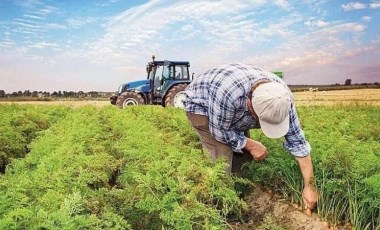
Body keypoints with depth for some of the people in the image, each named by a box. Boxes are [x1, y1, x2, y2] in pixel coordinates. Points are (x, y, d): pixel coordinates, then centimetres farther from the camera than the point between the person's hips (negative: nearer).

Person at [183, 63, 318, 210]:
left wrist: (309, 186, -18)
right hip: (200, 104, -5)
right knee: (222, 158, -18)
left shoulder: (282, 97, -26)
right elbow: (219, 131, -27)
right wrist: (250, 145, -21)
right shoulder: (228, 92, -45)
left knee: (243, 154, 0)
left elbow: (297, 140, -19)